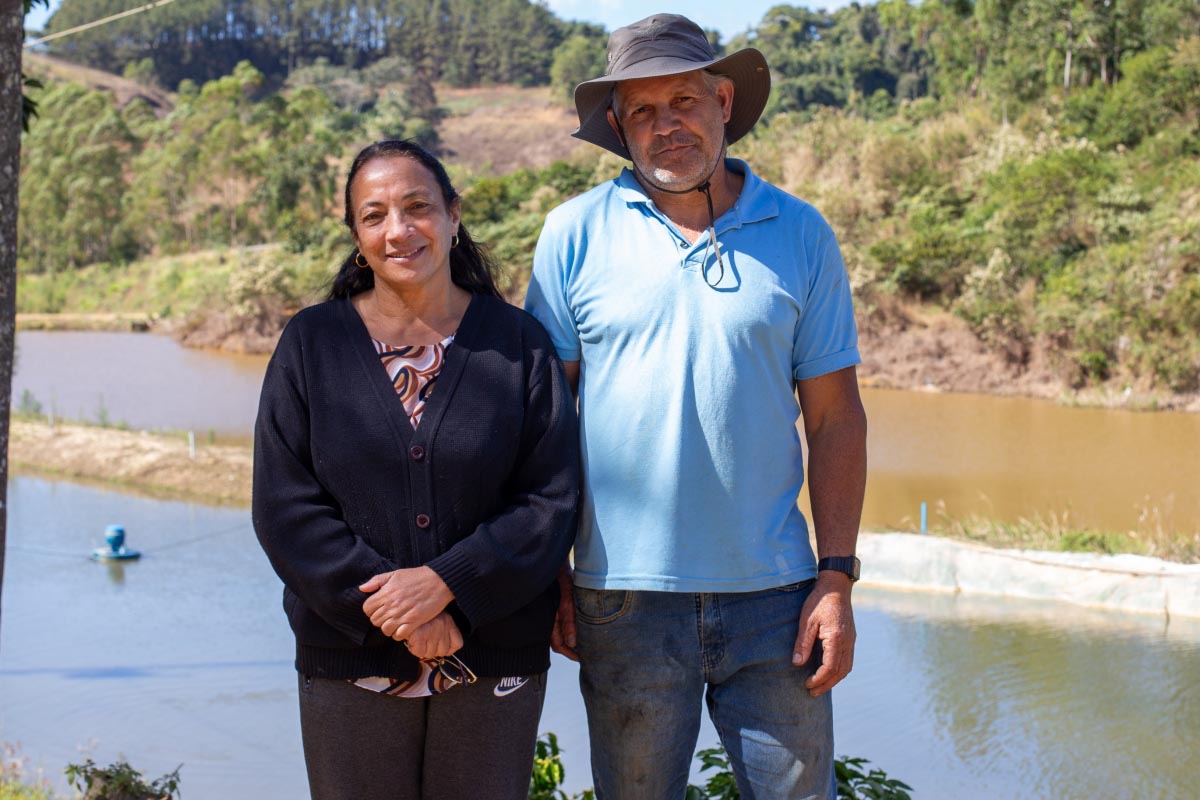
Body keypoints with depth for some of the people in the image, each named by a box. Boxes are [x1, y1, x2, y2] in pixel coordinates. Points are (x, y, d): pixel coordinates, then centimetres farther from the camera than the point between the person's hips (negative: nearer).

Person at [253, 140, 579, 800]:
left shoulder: (518, 343, 2)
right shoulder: (312, 344, 3)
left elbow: (551, 502, -3)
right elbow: (285, 508, -3)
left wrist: (446, 583, -16)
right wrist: (389, 610, -13)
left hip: (494, 665, 0)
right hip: (351, 665, 0)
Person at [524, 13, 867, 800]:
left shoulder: (801, 234, 4)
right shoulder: (576, 233, 1)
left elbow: (836, 418, 4)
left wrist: (837, 581, -2)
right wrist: (547, 573, -1)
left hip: (772, 593, 1)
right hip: (625, 595, 0)